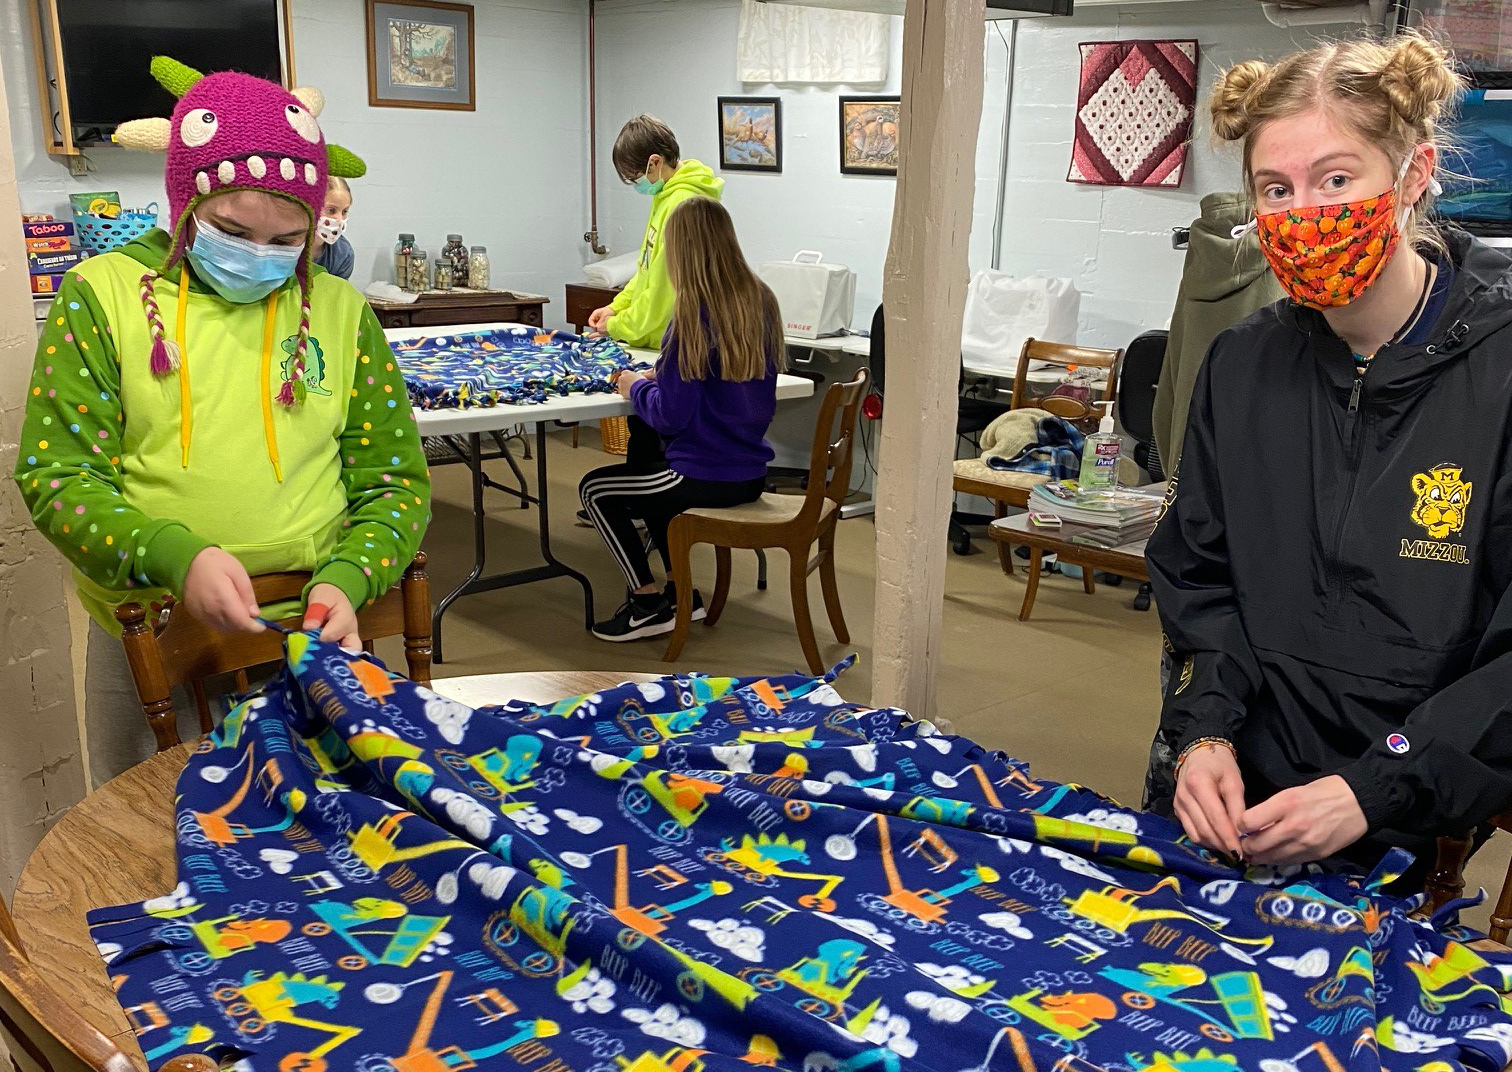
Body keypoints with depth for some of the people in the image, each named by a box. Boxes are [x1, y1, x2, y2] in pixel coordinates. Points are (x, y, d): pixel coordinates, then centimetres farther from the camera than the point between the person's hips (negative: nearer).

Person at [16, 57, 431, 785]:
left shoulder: (340, 312, 2)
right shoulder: (102, 295, -4)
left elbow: (394, 479, 3)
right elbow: (56, 473, -8)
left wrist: (347, 579, -17)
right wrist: (172, 556, -26)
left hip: (309, 629, 1)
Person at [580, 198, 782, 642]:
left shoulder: (694, 314, -20)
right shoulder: (762, 301, 3)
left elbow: (671, 415, -19)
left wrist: (636, 387, 0)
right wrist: (661, 377, 12)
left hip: (709, 479, -8)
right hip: (752, 473, 8)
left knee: (595, 489, 12)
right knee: (645, 475, 32)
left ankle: (649, 604, 14)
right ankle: (680, 592, 31)